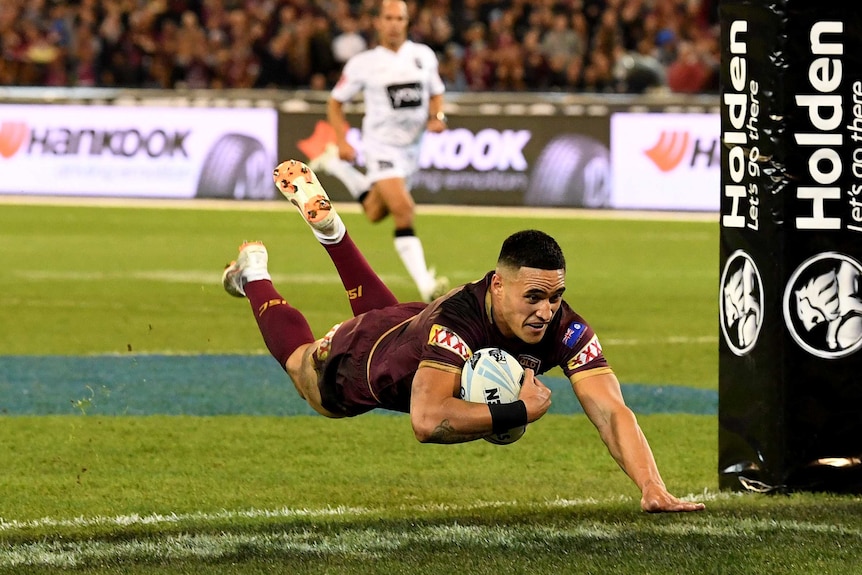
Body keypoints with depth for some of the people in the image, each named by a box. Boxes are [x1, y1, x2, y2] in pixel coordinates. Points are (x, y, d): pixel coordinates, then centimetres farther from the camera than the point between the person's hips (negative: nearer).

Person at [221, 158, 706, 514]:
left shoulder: (566, 330, -39)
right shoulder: (457, 320, -51)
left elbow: (612, 412, -47)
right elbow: (428, 421, -62)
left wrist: (653, 489, -61)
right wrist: (521, 412, -56)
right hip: (362, 359, -4)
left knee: (387, 312, 39)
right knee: (299, 356, 29)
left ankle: (329, 225, 56)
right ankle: (255, 276, 54)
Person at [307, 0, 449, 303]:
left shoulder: (424, 56, 1)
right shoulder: (363, 64, -7)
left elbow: (436, 93, 16)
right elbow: (335, 102, 3)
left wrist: (438, 117, -6)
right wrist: (343, 141, -9)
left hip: (411, 147, 5)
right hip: (381, 145, -5)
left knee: (375, 214, 19)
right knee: (403, 210, -22)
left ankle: (337, 165, 42)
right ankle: (425, 286, -24)